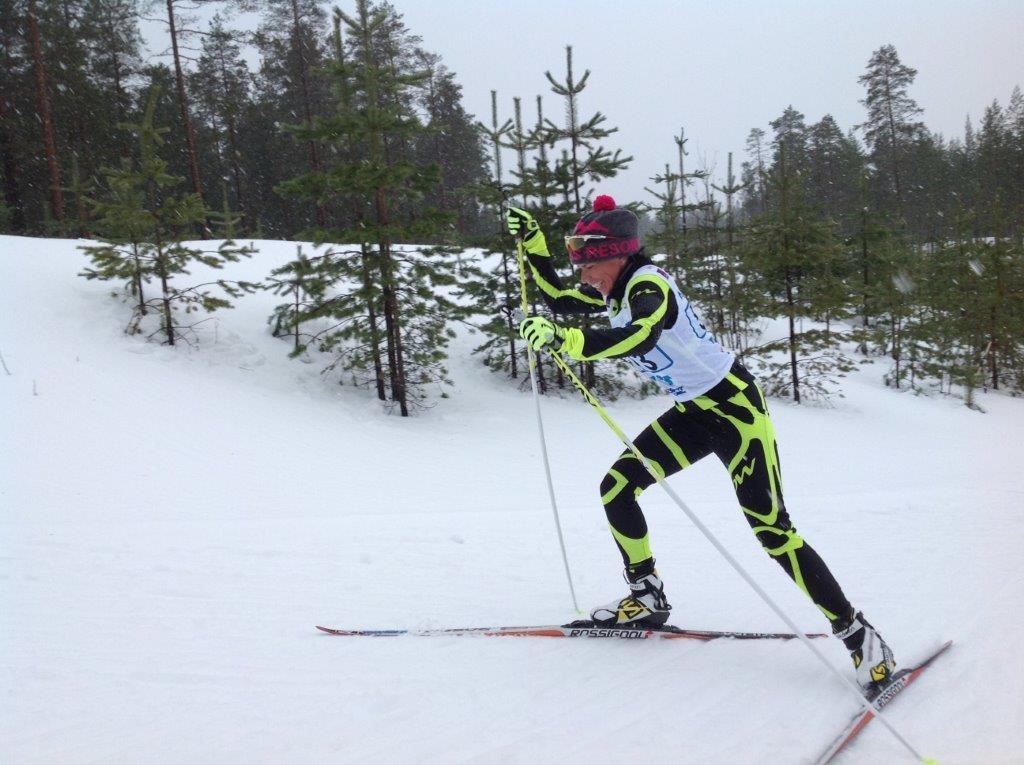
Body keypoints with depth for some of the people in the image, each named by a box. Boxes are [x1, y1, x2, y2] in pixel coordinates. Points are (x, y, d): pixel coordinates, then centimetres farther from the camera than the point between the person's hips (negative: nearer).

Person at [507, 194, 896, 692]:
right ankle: (648, 598, 16)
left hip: (733, 404, -9)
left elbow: (639, 337, -46)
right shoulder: (614, 290, 2)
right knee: (615, 488, 0)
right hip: (692, 412, 9)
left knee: (772, 530, -12)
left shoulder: (648, 284, -25)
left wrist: (563, 341, -52)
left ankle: (860, 636, -2)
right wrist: (532, 241, 8)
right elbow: (559, 300, 17)